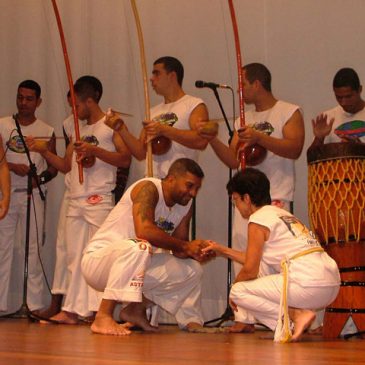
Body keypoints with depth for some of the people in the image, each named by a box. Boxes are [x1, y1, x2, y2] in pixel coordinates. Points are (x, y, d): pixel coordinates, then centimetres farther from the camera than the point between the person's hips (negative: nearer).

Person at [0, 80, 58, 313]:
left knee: (33, 249, -3)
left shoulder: (47, 131, 9)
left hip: (33, 195, 0)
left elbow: (54, 167, 10)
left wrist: (41, 178, -8)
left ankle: (34, 305, -1)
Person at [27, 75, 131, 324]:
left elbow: (126, 159, -10)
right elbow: (66, 165, 23)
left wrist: (93, 150, -17)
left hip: (99, 200, -7)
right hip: (75, 202, 7)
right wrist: (42, 151, 10)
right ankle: (73, 310, 6)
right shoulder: (78, 130, 23)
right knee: (75, 259, 4)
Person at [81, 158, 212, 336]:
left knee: (193, 271, 0)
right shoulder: (149, 188, -19)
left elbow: (179, 252, 6)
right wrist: (185, 246, -26)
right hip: (97, 260, -8)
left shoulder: (185, 205, 5)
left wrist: (196, 251, -17)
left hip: (135, 266, 9)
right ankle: (103, 316, -31)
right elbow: (144, 230, -36)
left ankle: (136, 310, 11)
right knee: (138, 246, -40)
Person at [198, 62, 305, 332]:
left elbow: (295, 149, -12)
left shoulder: (290, 112, 3)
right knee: (242, 252, 0)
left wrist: (259, 137, -21)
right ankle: (246, 318, 4)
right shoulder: (244, 120, 21)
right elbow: (233, 160, 15)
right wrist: (212, 139, 2)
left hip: (276, 196, -6)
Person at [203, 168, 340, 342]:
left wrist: (234, 287, 16)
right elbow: (257, 260, 30)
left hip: (308, 285, -9)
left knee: (238, 292, 2)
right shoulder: (282, 214, 23)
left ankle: (296, 315, -7)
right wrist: (223, 250, 37)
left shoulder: (258, 220, -3)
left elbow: (250, 270, -3)